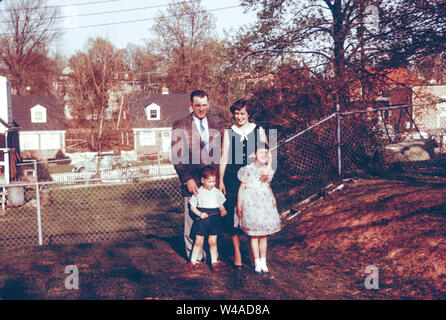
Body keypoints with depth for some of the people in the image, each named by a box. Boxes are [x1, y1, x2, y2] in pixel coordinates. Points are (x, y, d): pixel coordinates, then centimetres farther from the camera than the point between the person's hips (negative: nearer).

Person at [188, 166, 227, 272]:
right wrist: (200, 214, -13)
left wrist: (223, 211, -11)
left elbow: (221, 205, 11)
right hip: (201, 220, -1)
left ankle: (214, 262, 17)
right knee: (198, 242, 4)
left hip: (214, 219, 1)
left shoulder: (217, 192, 5)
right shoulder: (198, 192, -2)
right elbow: (192, 207, 2)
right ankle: (193, 261, 17)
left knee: (213, 242, 6)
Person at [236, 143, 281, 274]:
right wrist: (239, 205, -4)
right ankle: (257, 262, 9)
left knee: (264, 235, 7)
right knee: (254, 235, 1)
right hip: (251, 204, -4)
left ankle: (263, 262, 15)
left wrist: (273, 199, 10)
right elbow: (242, 188, -1)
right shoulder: (248, 170, -5)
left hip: (265, 204, 4)